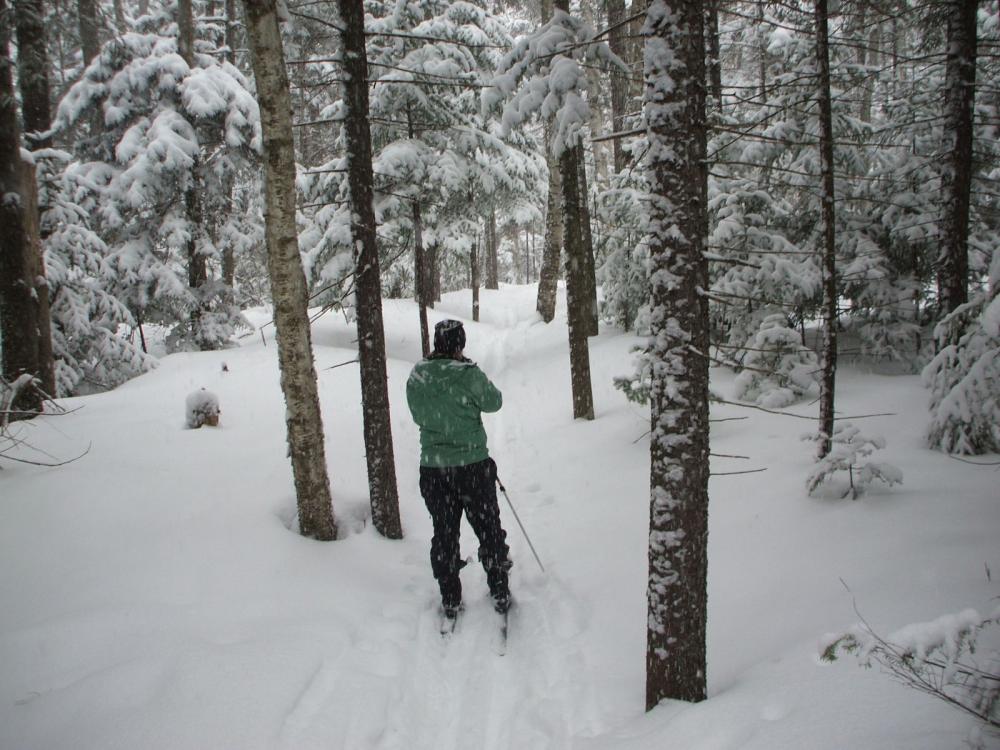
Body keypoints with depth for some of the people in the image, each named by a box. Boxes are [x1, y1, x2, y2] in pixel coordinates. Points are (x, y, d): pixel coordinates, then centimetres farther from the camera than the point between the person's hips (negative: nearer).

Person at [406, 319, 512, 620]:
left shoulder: (416, 377, -5)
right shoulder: (469, 375, -18)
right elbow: (494, 402, 0)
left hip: (432, 468, 3)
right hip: (473, 465, -3)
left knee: (444, 534, 15)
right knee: (489, 530, 14)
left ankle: (450, 600, 23)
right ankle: (500, 593, 25)